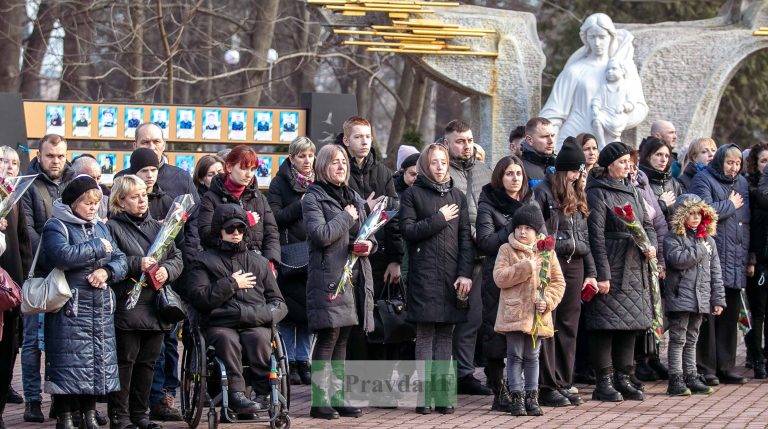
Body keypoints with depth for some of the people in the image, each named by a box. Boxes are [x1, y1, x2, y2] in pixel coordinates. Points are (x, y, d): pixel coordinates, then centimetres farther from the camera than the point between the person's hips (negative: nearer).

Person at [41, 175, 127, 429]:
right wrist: (98, 247, -14)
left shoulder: (100, 227, 16)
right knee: (69, 365, -6)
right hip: (70, 308, -6)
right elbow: (64, 255, -24)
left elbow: (120, 260, 11)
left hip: (101, 309, 6)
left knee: (99, 362, 9)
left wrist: (107, 271, -11)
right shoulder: (57, 227, -5)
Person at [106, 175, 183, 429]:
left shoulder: (156, 226, 17)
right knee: (125, 361, -4)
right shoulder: (113, 228, -2)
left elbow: (177, 257, 14)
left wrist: (167, 270, -6)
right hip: (127, 306, -6)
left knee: (148, 362, 11)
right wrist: (137, 265, -21)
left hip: (155, 308, 6)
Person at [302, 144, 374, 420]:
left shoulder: (354, 198, 19)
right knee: (328, 337, -10)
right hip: (328, 276, -7)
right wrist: (346, 217, -8)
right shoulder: (313, 198, -3)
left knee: (342, 339, 9)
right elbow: (321, 235, -17)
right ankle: (320, 400, -7)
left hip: (355, 277, 7)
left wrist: (369, 244, 4)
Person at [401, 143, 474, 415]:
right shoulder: (413, 195, 5)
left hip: (453, 277, 3)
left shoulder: (457, 196, 15)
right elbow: (409, 231, -6)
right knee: (425, 334, -4)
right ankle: (425, 395, -4)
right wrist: (440, 219, -9)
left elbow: (466, 237, 10)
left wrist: (466, 274, 0)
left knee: (446, 334, 2)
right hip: (424, 275, -3)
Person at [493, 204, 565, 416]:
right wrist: (526, 267, -17)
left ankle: (532, 397, 15)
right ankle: (516, 397, 5)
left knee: (532, 356, 9)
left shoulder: (547, 252, 7)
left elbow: (558, 282, 9)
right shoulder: (506, 250, 1)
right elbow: (499, 278, -11)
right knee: (515, 356, 0)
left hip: (538, 316, 2)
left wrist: (547, 301, -8)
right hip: (514, 313, -2)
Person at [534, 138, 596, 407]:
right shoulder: (544, 193, -5)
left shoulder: (577, 197, 17)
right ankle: (548, 387, -2)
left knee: (569, 327, 8)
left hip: (574, 266, 7)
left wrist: (590, 272, 15)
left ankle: (563, 384, 14)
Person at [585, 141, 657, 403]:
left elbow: (647, 224, 20)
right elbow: (596, 235, -14)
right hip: (611, 267, -8)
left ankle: (623, 379, 16)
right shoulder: (597, 193, -8)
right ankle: (603, 383, -1)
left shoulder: (631, 191, 17)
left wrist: (651, 245, -3)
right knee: (605, 325, -5)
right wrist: (602, 274, -19)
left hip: (635, 270, 8)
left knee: (630, 324, 9)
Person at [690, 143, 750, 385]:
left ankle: (725, 367, 16)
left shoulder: (741, 182, 18)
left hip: (735, 260, 7)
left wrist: (748, 256, 15)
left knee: (730, 314, 9)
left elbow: (747, 218, 23)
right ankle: (705, 369, -3)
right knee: (708, 314, -7)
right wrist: (731, 205, -6)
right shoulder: (704, 179, -3)